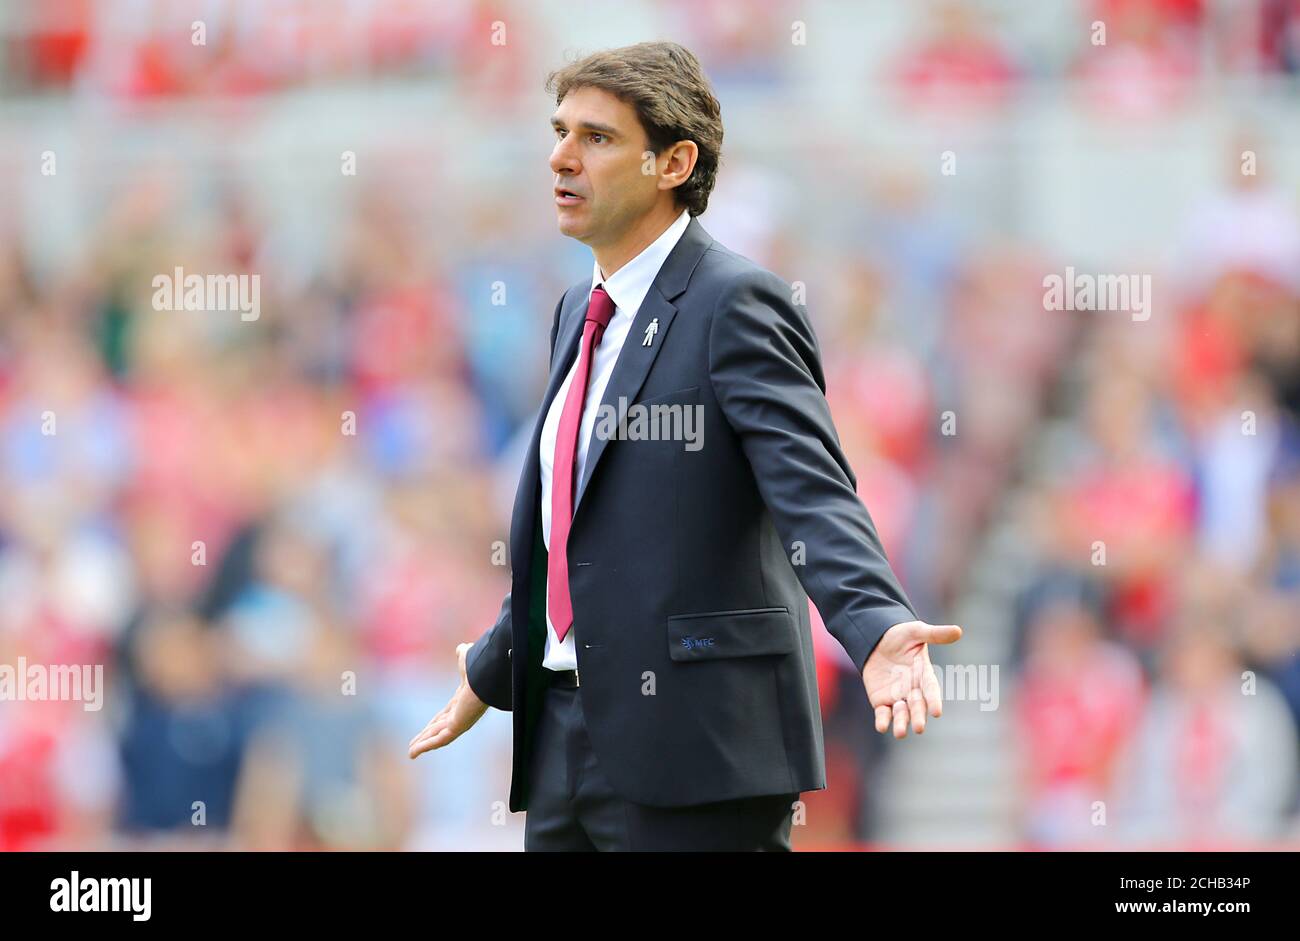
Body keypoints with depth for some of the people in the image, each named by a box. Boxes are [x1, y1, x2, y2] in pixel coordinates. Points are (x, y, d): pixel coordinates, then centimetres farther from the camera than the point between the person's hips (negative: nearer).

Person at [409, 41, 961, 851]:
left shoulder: (735, 304, -10)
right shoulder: (583, 312, 17)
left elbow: (815, 493, -22)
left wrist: (877, 629, -39)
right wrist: (493, 671, 39)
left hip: (692, 741, -8)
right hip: (568, 726, 8)